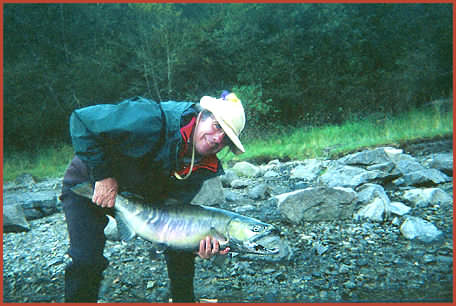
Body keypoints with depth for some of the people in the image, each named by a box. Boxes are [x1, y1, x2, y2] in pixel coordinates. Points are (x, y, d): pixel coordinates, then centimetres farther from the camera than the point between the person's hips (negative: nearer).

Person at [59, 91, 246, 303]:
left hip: (142, 192, 5)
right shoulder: (156, 120, -37)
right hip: (89, 185, -4)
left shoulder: (204, 166, -17)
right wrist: (102, 175, -30)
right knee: (87, 262, -16)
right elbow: (82, 120, -31)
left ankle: (184, 299, 22)